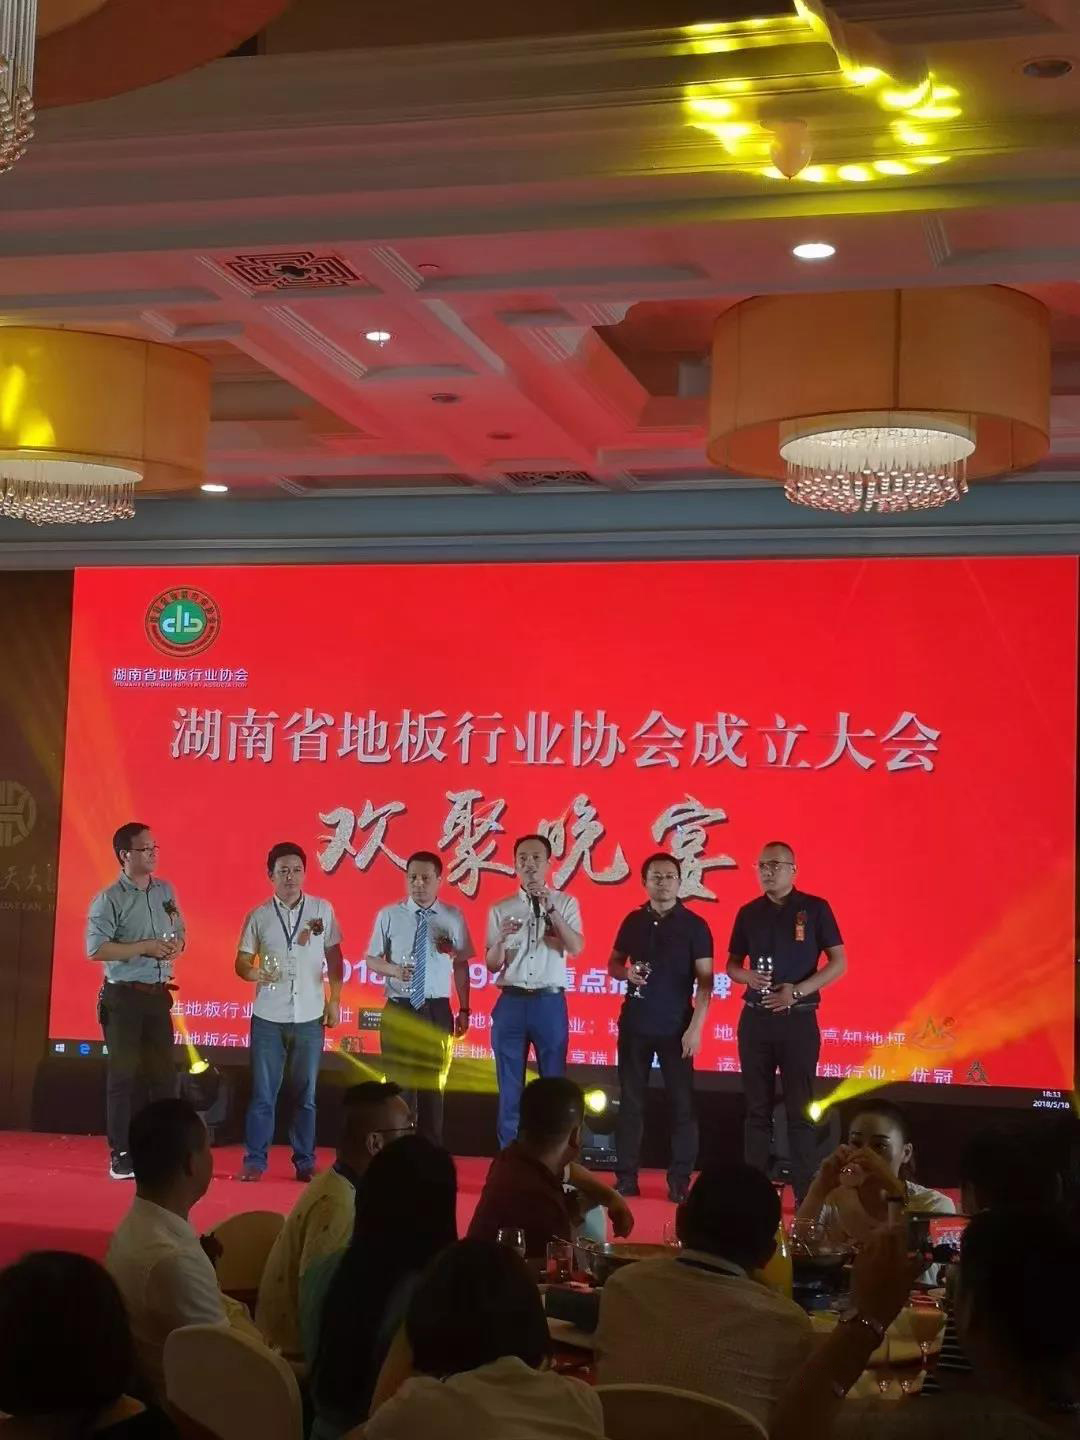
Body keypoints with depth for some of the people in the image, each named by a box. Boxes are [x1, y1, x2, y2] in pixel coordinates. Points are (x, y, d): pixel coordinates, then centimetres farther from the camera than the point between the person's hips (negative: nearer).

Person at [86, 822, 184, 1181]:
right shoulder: (109, 899, -11)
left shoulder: (166, 891, 9)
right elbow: (95, 949, -19)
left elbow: (180, 933, 19)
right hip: (123, 995, -6)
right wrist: (145, 947, -21)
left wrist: (176, 946, -5)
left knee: (164, 1071, 9)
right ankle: (121, 1155, 6)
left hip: (158, 993, 6)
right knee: (124, 1074, 0)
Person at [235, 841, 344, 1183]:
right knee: (263, 1093, 3)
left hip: (310, 1017, 1)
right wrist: (255, 974, -19)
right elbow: (242, 963, 3)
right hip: (268, 1017, 0)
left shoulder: (322, 910, 2)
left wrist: (334, 1000, 4)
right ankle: (255, 1161, 10)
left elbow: (334, 957, 9)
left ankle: (304, 1162, 16)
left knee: (305, 1094, 8)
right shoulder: (259, 916, 0)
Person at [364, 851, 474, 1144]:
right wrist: (395, 970, -18)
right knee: (399, 1082, 3)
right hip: (399, 1009, -1)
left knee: (434, 1084, 9)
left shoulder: (453, 917, 1)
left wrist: (464, 1010, 4)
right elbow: (372, 959, 3)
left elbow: (461, 966, 5)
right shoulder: (389, 915, -2)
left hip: (437, 1010, 1)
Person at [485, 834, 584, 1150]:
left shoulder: (565, 903, 4)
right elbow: (492, 965, 6)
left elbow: (576, 948, -12)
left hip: (550, 1003, -1)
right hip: (511, 1003, 1)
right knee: (510, 1087, 6)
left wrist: (552, 911, -23)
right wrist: (502, 938, -14)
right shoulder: (500, 909, 8)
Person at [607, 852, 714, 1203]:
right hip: (635, 1023, 3)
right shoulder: (633, 921, 6)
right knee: (630, 1101, 6)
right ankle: (626, 1177, 13)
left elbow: (705, 980, -7)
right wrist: (626, 973, -9)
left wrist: (696, 1027, -15)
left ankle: (679, 1181, 6)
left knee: (681, 1103, 0)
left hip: (675, 1026, -3)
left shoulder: (694, 925, -5)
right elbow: (613, 963, 16)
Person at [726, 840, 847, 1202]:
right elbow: (732, 965, 14)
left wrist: (797, 991, -15)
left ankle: (806, 1194, 3)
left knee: (800, 1108, -1)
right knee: (757, 1107, 7)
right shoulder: (749, 913, 7)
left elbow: (839, 962, -4)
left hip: (798, 1019, -3)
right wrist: (747, 976, -10)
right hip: (755, 1018, 3)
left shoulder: (815, 909, -3)